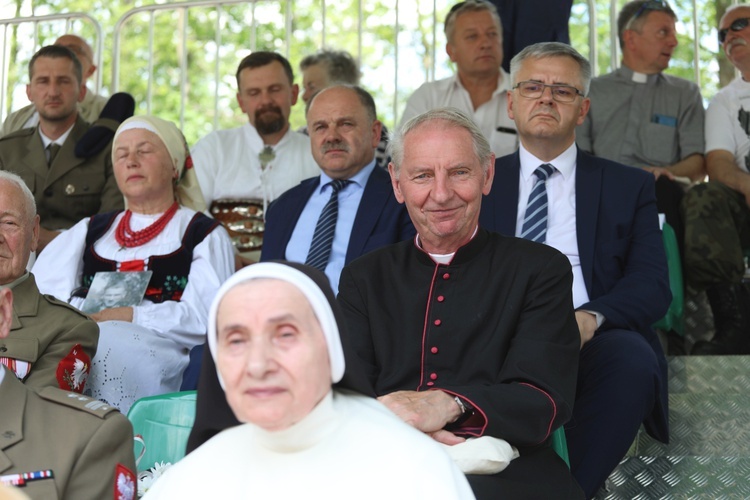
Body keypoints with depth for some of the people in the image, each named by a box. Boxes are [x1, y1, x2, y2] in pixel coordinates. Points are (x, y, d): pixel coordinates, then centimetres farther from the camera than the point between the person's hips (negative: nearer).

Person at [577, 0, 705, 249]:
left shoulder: (686, 93, 22)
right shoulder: (592, 91, 21)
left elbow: (698, 165, 11)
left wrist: (666, 172, -12)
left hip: (659, 192, 0)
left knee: (664, 190, -37)